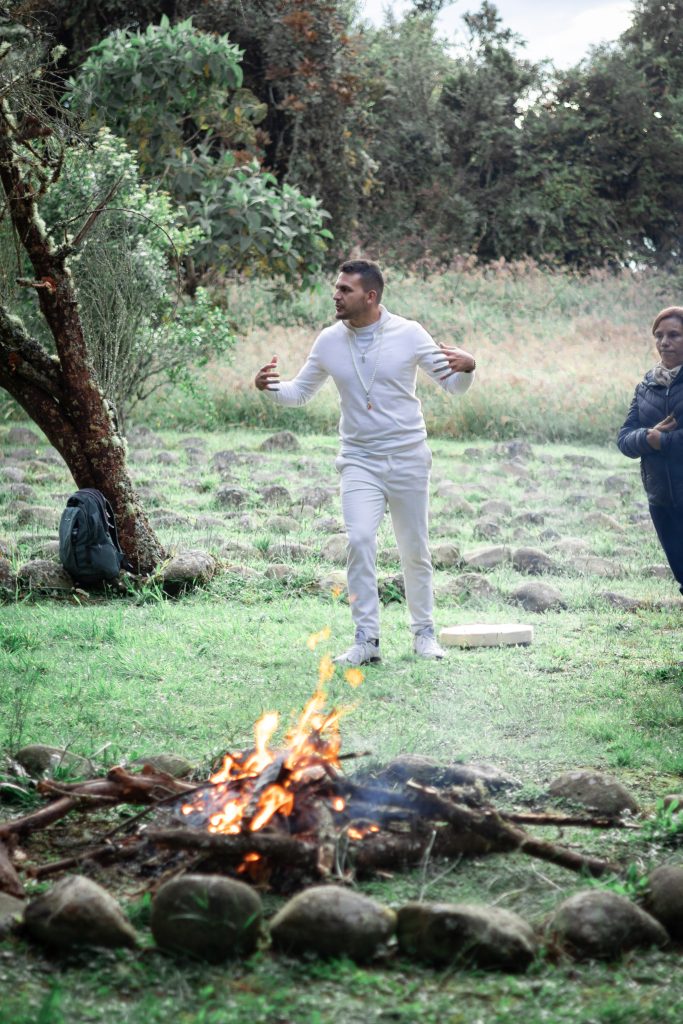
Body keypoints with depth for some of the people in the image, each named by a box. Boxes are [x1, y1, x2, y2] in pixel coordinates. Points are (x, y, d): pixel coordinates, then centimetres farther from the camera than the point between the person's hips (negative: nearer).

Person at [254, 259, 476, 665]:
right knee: (360, 540, -17)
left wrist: (467, 366, -23)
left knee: (415, 550, 7)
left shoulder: (409, 334, -6)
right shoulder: (329, 342, 1)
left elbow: (454, 386, 0)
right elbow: (300, 393, 12)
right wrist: (271, 387, -8)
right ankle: (367, 639, -13)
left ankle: (424, 632, 24)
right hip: (360, 461, 1)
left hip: (408, 459, -1)